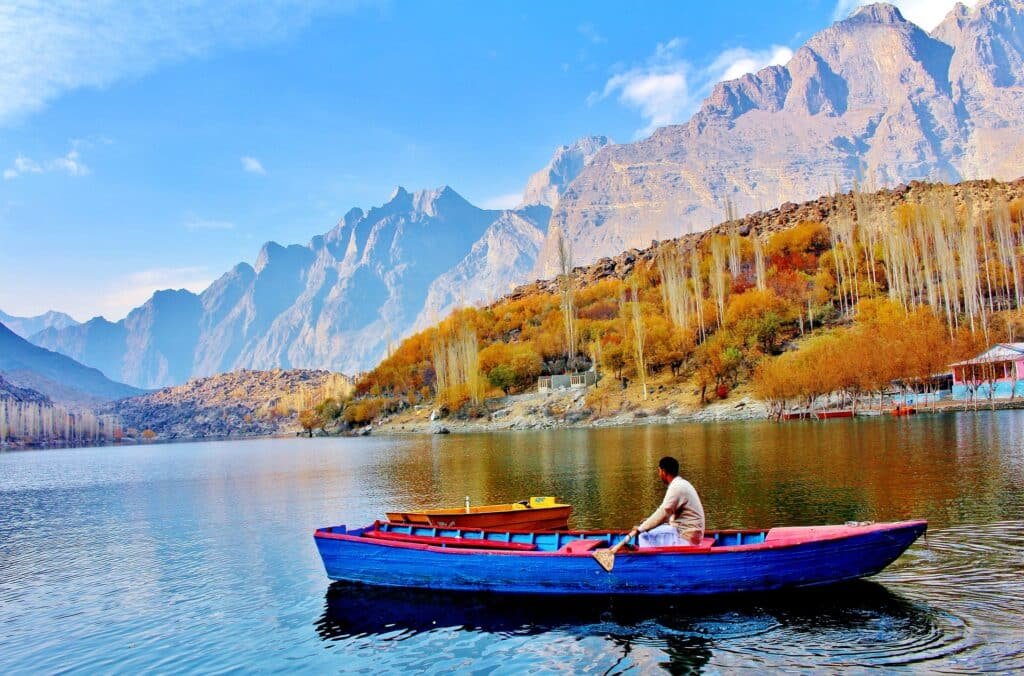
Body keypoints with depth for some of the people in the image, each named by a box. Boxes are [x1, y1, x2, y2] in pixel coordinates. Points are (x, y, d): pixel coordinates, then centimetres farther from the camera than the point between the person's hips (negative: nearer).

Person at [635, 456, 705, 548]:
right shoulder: (682, 483, 13)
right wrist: (650, 522, 13)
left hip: (685, 537, -10)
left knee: (645, 536, -11)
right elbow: (668, 512, 19)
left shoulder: (676, 487, -18)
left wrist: (640, 528, -13)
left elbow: (663, 513, -21)